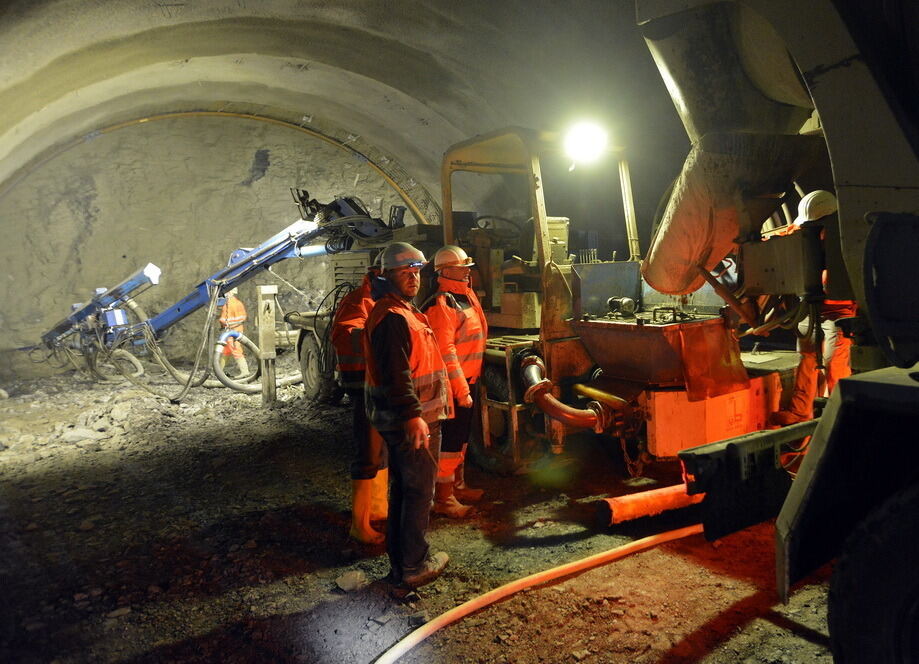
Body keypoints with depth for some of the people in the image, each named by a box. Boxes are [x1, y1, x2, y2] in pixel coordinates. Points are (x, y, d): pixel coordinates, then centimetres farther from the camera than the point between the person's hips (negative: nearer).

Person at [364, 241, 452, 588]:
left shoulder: (402, 312, 17)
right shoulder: (394, 318, -18)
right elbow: (397, 374, -26)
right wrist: (414, 416, -29)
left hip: (402, 420, 11)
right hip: (412, 420, -11)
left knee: (402, 490, 17)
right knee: (419, 492, 0)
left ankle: (400, 561, 29)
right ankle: (414, 566, 11)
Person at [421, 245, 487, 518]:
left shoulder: (467, 295, 11)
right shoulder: (440, 305, -19)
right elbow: (445, 352, -23)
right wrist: (461, 390, -22)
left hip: (468, 379, 10)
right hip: (453, 383, -10)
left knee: (461, 436, 20)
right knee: (449, 439, -3)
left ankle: (458, 485, 35)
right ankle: (443, 498, 6)